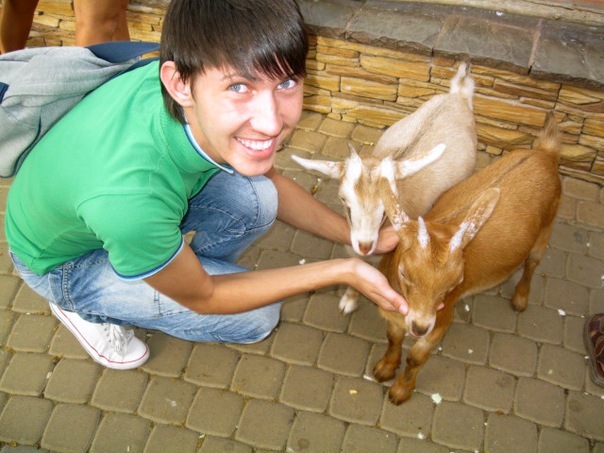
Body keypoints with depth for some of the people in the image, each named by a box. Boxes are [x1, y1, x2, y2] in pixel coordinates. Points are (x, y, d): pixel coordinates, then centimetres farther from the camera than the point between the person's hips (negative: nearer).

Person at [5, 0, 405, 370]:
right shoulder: (130, 196, -45)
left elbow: (271, 179, -4)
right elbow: (201, 298, -23)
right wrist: (342, 270, -22)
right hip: (66, 259, -4)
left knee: (256, 199, -20)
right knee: (257, 318, -10)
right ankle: (84, 307, 8)